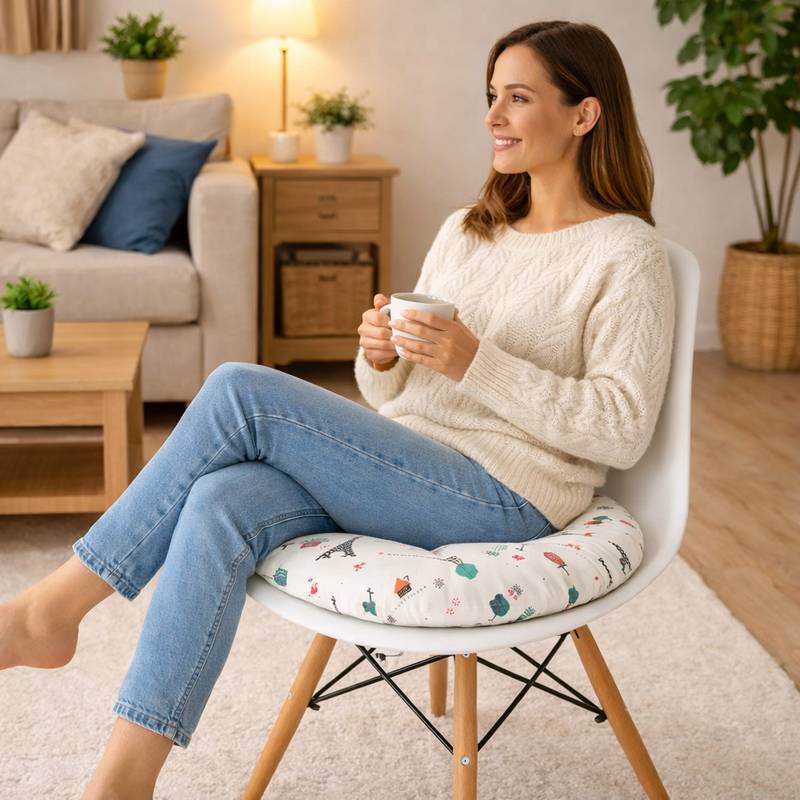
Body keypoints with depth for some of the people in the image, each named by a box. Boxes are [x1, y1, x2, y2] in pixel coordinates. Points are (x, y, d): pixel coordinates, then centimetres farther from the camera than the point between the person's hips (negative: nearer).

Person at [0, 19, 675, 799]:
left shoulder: (627, 253, -4)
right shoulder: (466, 229, 17)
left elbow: (622, 431, -13)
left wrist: (478, 361, -20)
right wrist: (380, 355, -5)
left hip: (504, 500, -6)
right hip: (405, 469, 7)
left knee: (240, 391, -22)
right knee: (221, 505, -25)